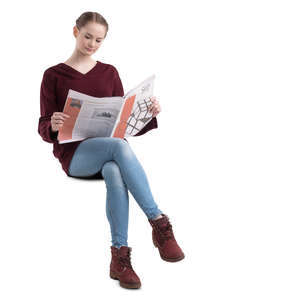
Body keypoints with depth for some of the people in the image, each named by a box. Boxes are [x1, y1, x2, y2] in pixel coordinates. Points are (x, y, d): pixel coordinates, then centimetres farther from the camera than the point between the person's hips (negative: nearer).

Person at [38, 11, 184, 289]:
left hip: (110, 149, 2)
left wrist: (149, 114, -7)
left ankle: (120, 256, -38)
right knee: (119, 146, -36)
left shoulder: (109, 73, 16)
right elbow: (44, 129, 3)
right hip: (74, 153, -2)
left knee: (115, 173, -37)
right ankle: (159, 223, -35)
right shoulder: (53, 75, 8)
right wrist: (52, 126, -22)